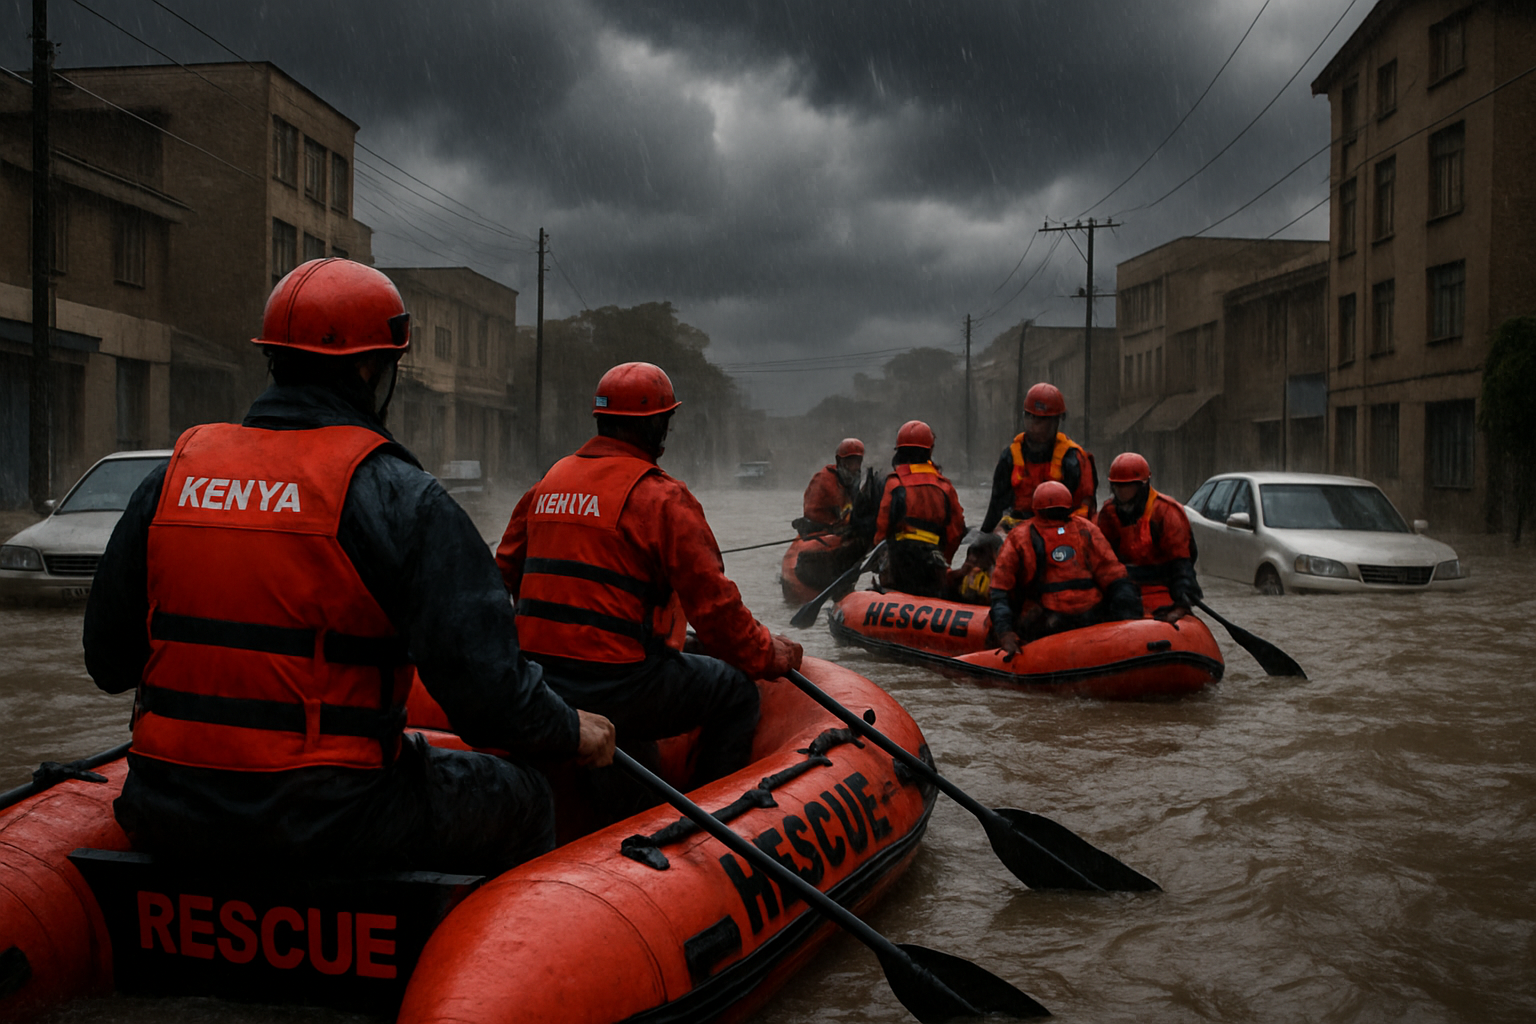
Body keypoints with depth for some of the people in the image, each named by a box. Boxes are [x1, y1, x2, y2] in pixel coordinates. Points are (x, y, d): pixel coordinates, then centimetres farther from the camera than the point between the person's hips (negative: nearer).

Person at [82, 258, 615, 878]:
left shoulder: (172, 476, 3)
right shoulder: (396, 495, -14)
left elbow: (108, 664, 10)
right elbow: (486, 688, -19)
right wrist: (573, 732, 0)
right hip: (328, 831, -5)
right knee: (520, 800, 17)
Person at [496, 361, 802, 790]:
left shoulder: (547, 484, 12)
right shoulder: (662, 498, -10)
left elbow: (506, 571, 21)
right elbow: (713, 604, -12)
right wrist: (773, 655, 3)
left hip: (538, 688, 8)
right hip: (617, 686, -8)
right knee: (736, 691, 8)